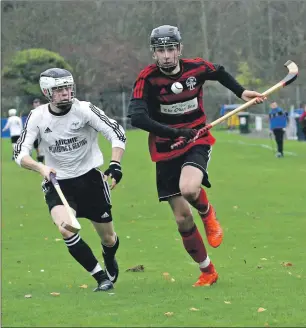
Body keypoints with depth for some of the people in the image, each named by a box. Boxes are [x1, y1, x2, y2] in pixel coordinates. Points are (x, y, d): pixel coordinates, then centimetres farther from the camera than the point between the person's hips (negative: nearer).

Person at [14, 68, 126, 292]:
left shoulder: (84, 110, -14)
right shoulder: (38, 117, -8)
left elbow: (117, 133, -14)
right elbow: (20, 153, -9)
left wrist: (115, 165, -29)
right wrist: (40, 167, -29)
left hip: (90, 179, 0)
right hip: (58, 183, 0)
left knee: (108, 238, 9)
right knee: (65, 228, -27)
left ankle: (110, 263, 48)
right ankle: (102, 278, -13)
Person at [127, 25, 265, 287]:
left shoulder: (196, 68, -7)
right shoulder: (148, 79, -16)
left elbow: (219, 73, 18)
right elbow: (136, 117, -29)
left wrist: (242, 92, 12)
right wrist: (175, 133, -33)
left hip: (198, 143, 0)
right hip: (166, 152, 0)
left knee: (189, 189, -32)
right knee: (182, 218, 2)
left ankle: (208, 214, 4)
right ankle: (207, 272, 19)